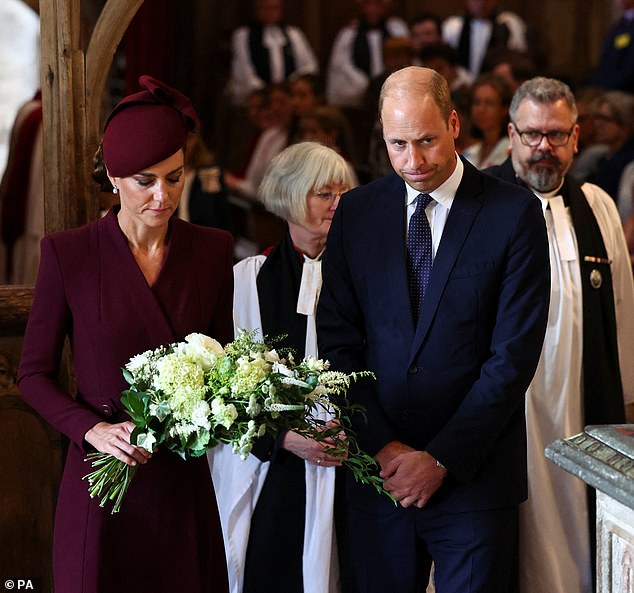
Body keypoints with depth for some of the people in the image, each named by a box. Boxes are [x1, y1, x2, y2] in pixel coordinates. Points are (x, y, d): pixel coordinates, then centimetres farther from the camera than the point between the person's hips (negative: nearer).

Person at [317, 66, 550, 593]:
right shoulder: (356, 211, 5)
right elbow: (338, 340, 4)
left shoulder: (515, 214, -5)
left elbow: (514, 355, -9)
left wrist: (441, 458, -11)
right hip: (377, 470, 3)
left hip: (473, 476, -3)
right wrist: (382, 445, -7)